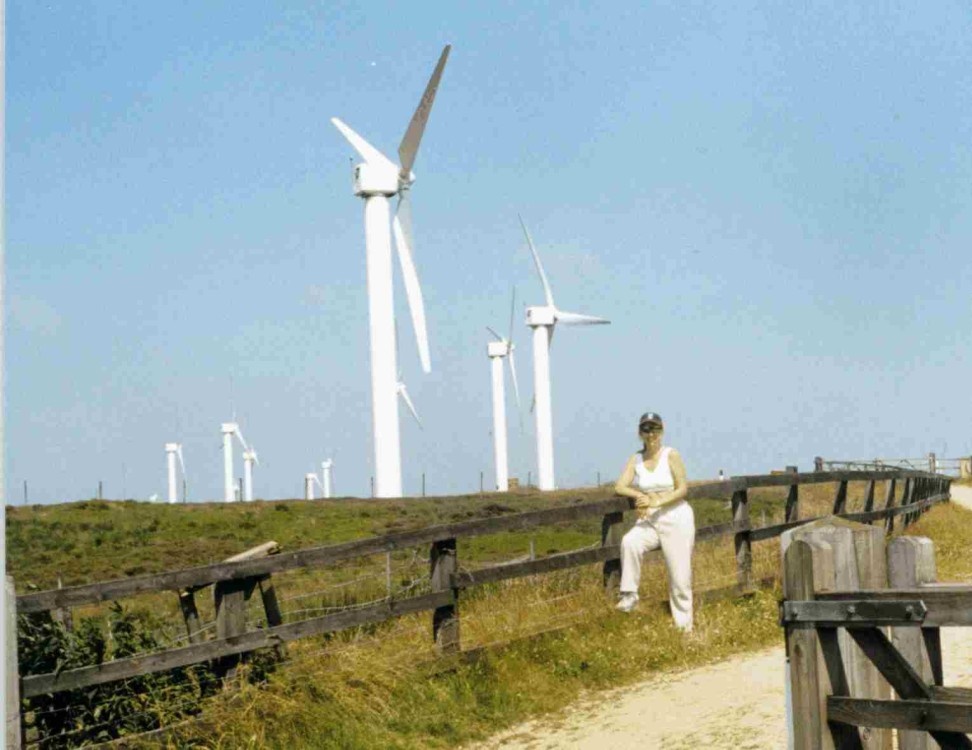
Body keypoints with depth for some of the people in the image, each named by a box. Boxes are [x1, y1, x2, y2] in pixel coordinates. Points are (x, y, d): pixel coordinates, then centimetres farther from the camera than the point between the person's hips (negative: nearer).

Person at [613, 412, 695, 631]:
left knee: (679, 574, -4)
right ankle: (629, 595, -24)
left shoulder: (671, 455, -5)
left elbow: (682, 488, -10)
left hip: (676, 518, -3)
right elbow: (620, 487, -1)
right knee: (629, 542, -30)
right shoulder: (636, 459, 6)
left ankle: (684, 623, 9)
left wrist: (656, 502, -21)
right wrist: (642, 497, -19)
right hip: (650, 521, 3)